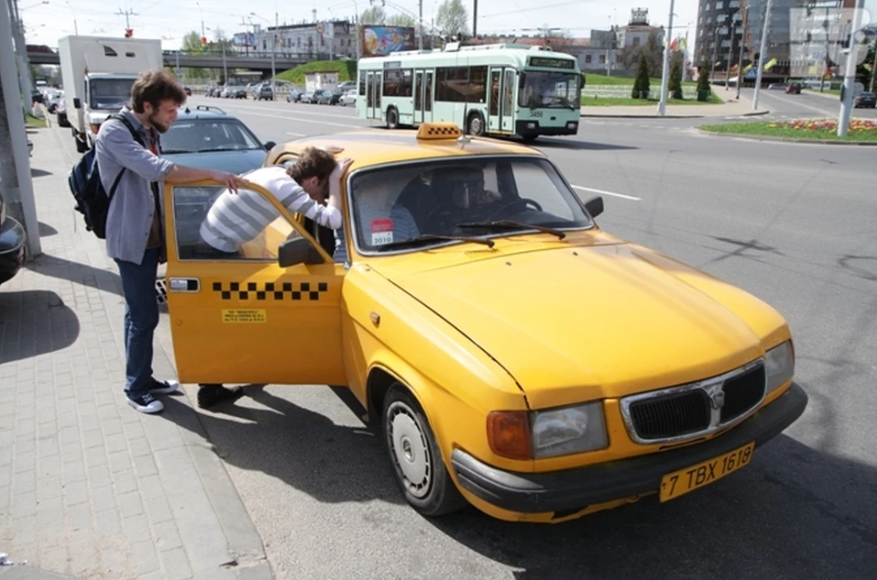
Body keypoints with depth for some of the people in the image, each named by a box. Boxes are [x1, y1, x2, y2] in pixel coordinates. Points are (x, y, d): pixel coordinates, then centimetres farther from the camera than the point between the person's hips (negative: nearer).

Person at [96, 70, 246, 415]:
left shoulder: (149, 133, 11)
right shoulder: (114, 132, -17)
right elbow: (157, 170, -30)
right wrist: (212, 175, -28)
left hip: (149, 237, 9)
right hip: (131, 239, -9)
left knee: (140, 313, 16)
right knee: (144, 314, -3)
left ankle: (143, 379, 28)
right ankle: (136, 389, 11)